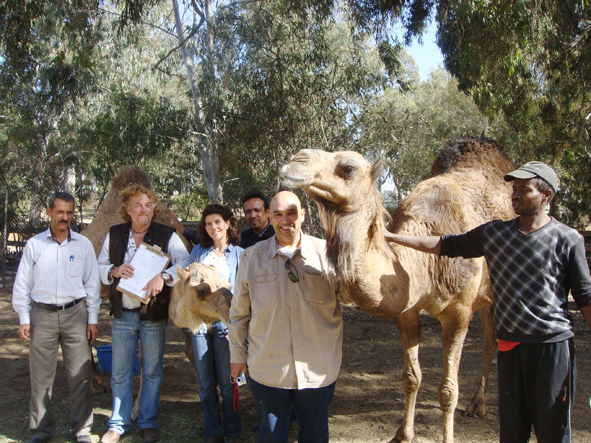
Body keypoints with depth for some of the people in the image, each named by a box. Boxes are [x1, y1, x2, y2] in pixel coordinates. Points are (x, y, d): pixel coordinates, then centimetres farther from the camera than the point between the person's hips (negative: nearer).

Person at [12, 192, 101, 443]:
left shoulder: (83, 245, 5)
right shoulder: (34, 245, 4)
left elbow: (92, 284, 8)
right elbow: (22, 285, 7)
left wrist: (93, 319, 4)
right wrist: (24, 319, 1)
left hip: (74, 314, 0)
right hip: (42, 315, 0)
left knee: (80, 375, 2)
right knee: (41, 377, 5)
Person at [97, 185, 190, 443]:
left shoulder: (167, 235, -3)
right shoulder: (114, 235, 5)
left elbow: (184, 262, -14)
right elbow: (100, 265, 12)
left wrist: (163, 277, -30)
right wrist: (114, 271, -10)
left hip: (154, 314, -2)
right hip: (123, 313, 2)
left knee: (152, 371, 9)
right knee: (120, 373, 9)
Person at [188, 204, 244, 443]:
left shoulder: (239, 254, 2)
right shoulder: (199, 251, 12)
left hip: (225, 325, -3)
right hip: (199, 323, 3)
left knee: (227, 383, 2)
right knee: (205, 384, 8)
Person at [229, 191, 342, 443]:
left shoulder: (325, 252, -4)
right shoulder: (252, 257, -2)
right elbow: (239, 311, 7)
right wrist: (237, 353, 11)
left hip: (318, 369, 0)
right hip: (267, 369, 0)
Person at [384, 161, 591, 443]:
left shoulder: (567, 240, -4)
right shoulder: (494, 234, 5)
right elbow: (445, 245, 10)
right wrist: (391, 237, 7)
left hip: (552, 345, -3)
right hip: (509, 345, 3)